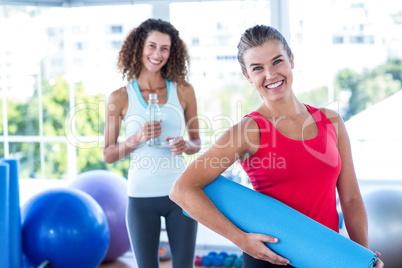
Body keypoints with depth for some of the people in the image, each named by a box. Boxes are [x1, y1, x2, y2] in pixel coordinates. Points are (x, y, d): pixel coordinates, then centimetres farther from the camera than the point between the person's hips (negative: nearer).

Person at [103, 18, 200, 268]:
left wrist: (185, 145, -10)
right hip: (142, 197, -1)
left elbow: (197, 142, 12)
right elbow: (108, 154, 2)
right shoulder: (120, 98, 0)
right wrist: (137, 138, -14)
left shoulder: (183, 91, 4)